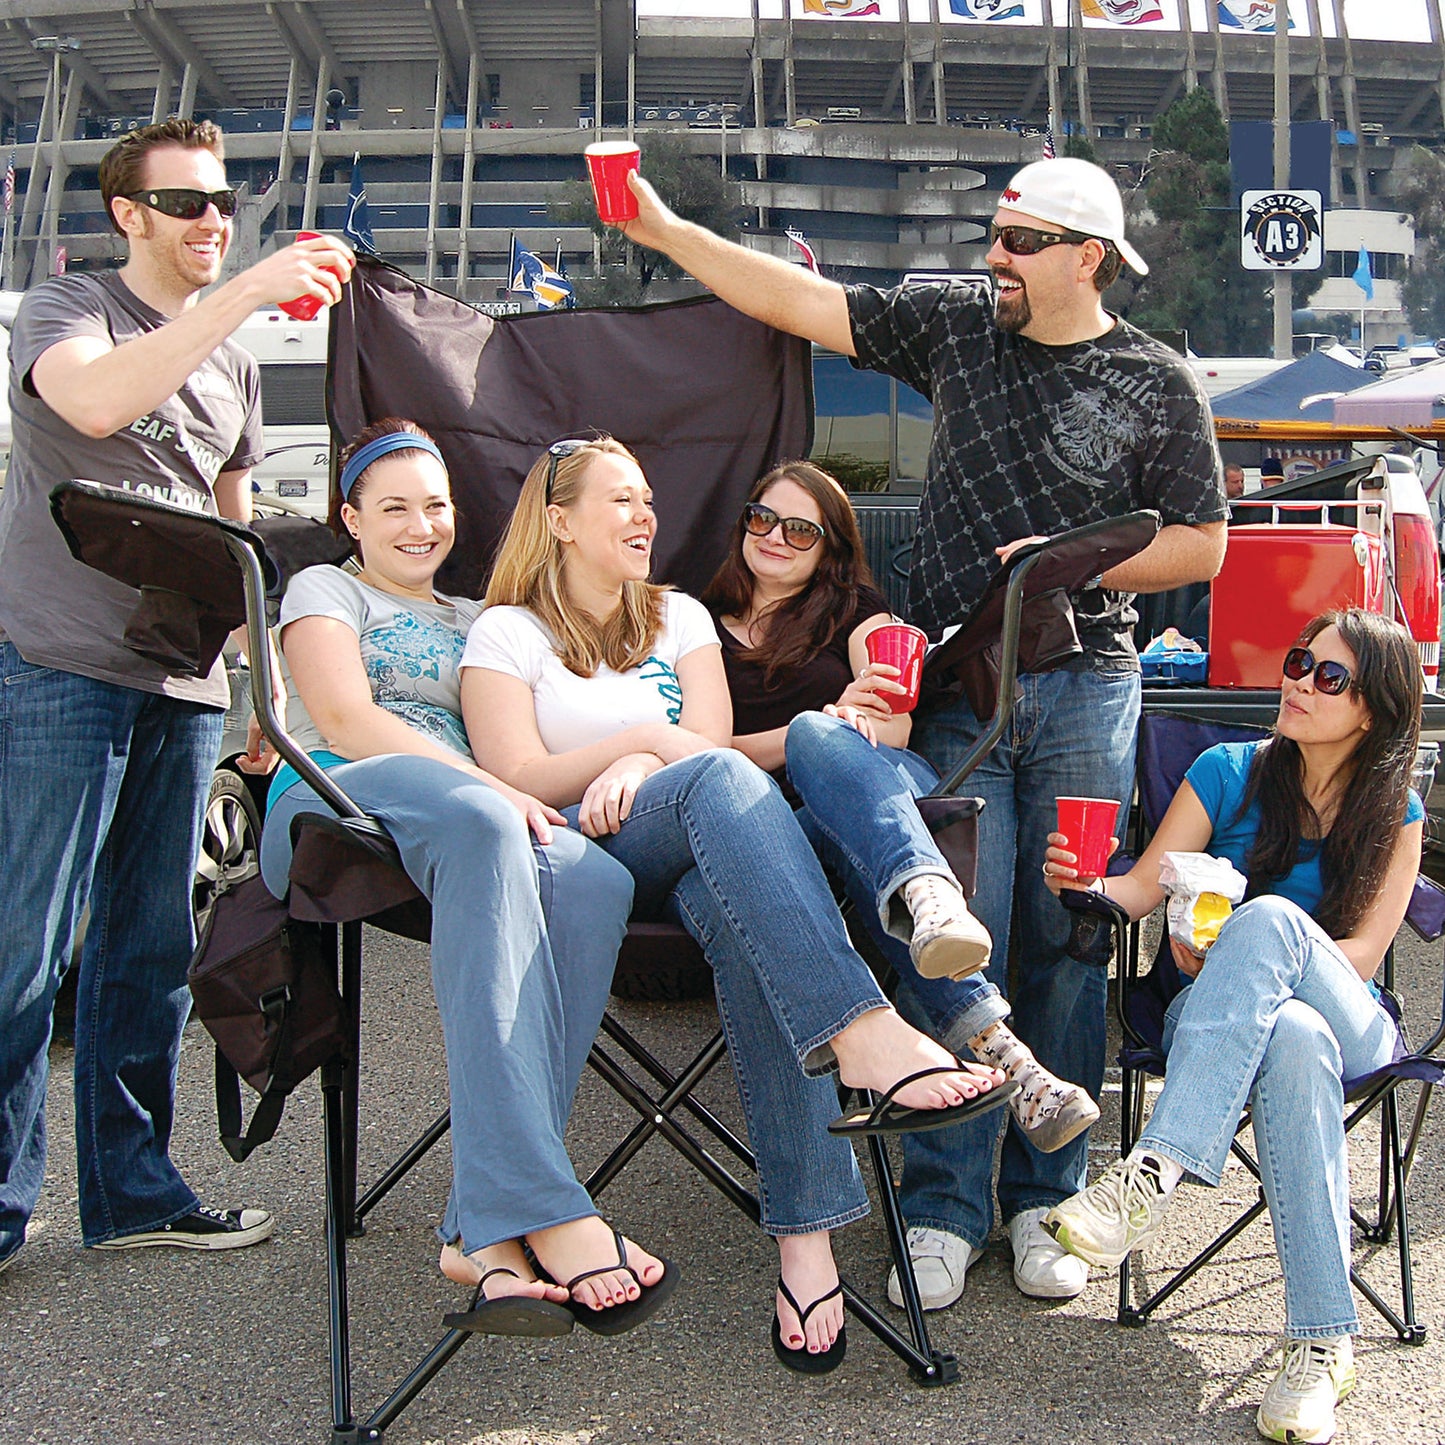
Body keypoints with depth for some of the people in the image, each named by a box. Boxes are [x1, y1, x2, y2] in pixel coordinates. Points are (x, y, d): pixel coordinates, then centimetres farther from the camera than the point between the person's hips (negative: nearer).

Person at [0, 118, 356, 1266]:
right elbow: (98, 403, -22)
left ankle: (132, 1191, 17)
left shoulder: (232, 363, 20)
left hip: (183, 680, 6)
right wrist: (249, 291, -23)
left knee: (153, 949, 8)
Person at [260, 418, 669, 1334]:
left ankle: (488, 1231, -39)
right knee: (477, 819, -40)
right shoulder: (325, 589, 20)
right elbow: (346, 721, 0)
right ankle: (544, 1209, -48)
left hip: (476, 817, 4)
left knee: (594, 880, -32)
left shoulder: (476, 622, 35)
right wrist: (489, 788, -13)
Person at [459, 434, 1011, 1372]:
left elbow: (709, 734, 9)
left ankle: (808, 1235, -43)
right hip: (580, 858, -3)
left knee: (748, 921, -36)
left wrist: (637, 771, -11)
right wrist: (648, 741, -4)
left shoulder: (679, 617, 26)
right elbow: (516, 779, -1)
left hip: (703, 859, 3)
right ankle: (863, 1031, -52)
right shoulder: (508, 633, 14)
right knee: (721, 780, -35)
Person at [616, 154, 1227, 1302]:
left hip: (1087, 689, 0)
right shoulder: (954, 323, 10)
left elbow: (1202, 546, 7)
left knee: (1065, 944, 3)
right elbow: (799, 302, 10)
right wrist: (663, 229, 6)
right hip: (957, 686, 1)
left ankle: (1043, 1201, 15)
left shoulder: (1157, 385, 4)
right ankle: (947, 1207, 5)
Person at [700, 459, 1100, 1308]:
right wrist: (828, 725, -9)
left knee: (826, 741, -34)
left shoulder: (856, 609, 23)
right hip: (781, 830, 0)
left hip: (894, 789, 0)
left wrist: (836, 734, -18)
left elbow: (894, 727, 7)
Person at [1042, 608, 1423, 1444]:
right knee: (1294, 1037, -39)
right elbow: (1147, 887, -1)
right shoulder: (1229, 772, 6)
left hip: (1350, 1024, 0)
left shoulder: (1396, 814, 6)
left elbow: (1363, 954, -3)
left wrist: (1248, 958, -19)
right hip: (1216, 1019, 1)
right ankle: (1325, 1343, -38)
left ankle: (1155, 1174, -44)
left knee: (1269, 917, -36)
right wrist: (1090, 885, -25)